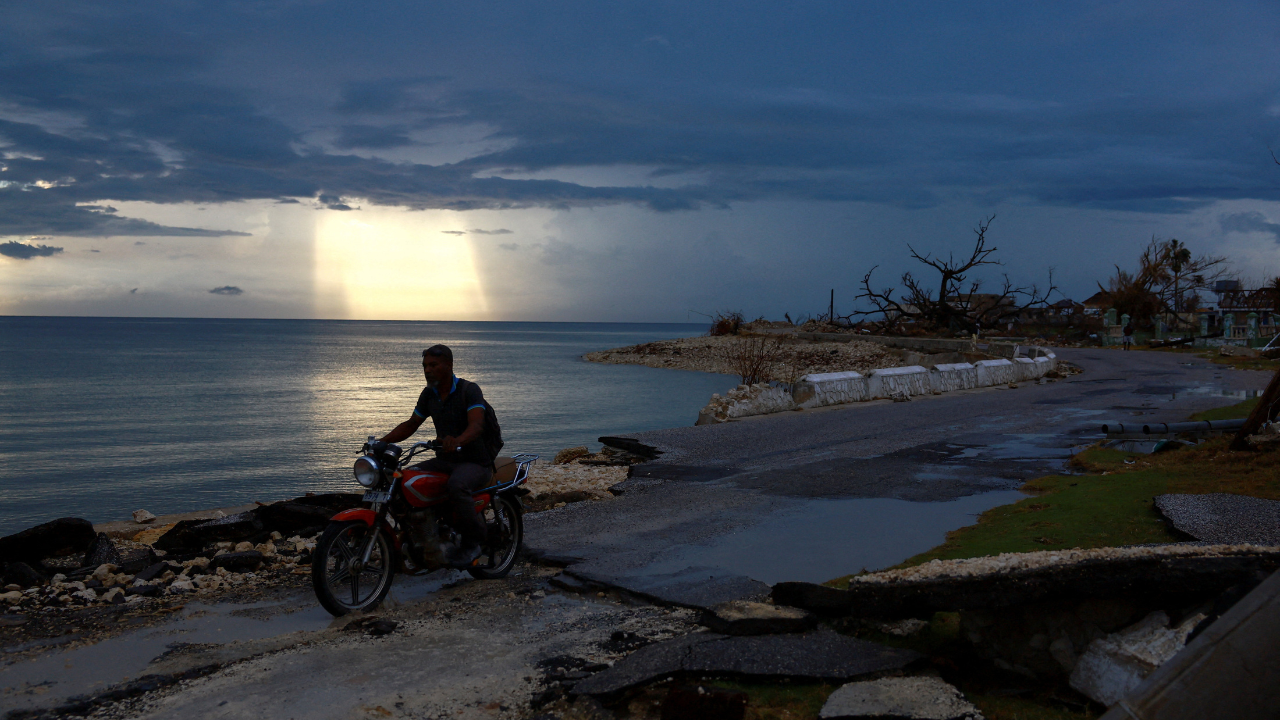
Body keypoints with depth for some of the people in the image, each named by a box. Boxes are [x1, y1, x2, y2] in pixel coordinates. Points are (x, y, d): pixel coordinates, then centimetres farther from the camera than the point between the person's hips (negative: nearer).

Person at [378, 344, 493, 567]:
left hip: (475, 462, -7)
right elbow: (411, 424, 18)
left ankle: (472, 542, -19)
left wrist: (457, 441, -50)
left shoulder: (469, 390, -13)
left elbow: (477, 425, -29)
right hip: (444, 461, 7)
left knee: (456, 486, -38)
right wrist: (382, 442, 4)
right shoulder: (428, 394, 8)